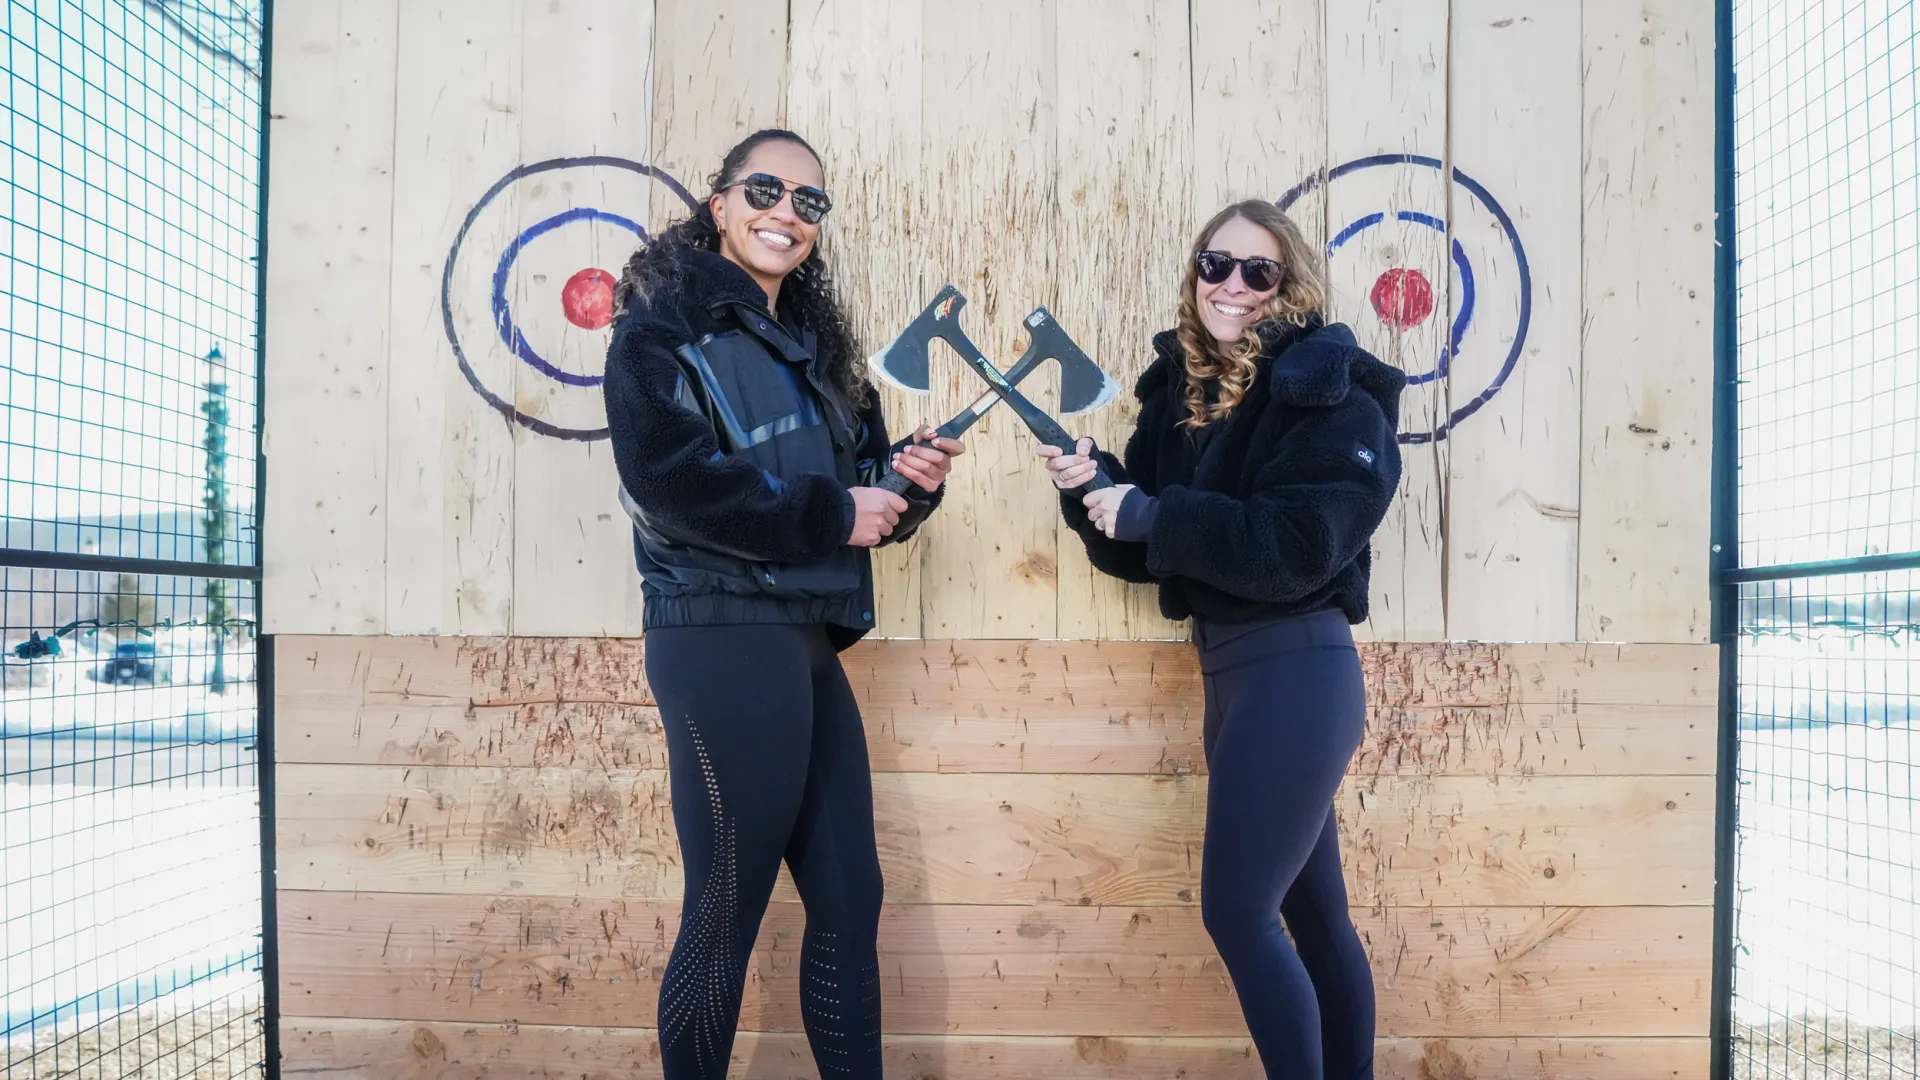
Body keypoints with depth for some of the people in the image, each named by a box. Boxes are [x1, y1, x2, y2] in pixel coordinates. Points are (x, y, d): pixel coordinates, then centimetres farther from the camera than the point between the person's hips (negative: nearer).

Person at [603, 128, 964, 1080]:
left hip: (804, 644, 8)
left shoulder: (808, 342, 20)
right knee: (724, 914, 3)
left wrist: (906, 478, -2)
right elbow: (671, 477, -18)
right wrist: (831, 512, -14)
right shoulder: (665, 324, -3)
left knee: (850, 900, 11)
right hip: (724, 640, -7)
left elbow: (851, 487, 20)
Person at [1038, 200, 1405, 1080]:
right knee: (1310, 912, 17)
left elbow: (1298, 545, -22)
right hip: (1227, 669, 8)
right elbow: (1145, 544, 11)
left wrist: (1152, 515, -21)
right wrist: (1096, 486, -7)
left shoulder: (1330, 394, -9)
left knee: (1235, 914, -5)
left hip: (1296, 673, -7)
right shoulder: (1182, 390, 11)